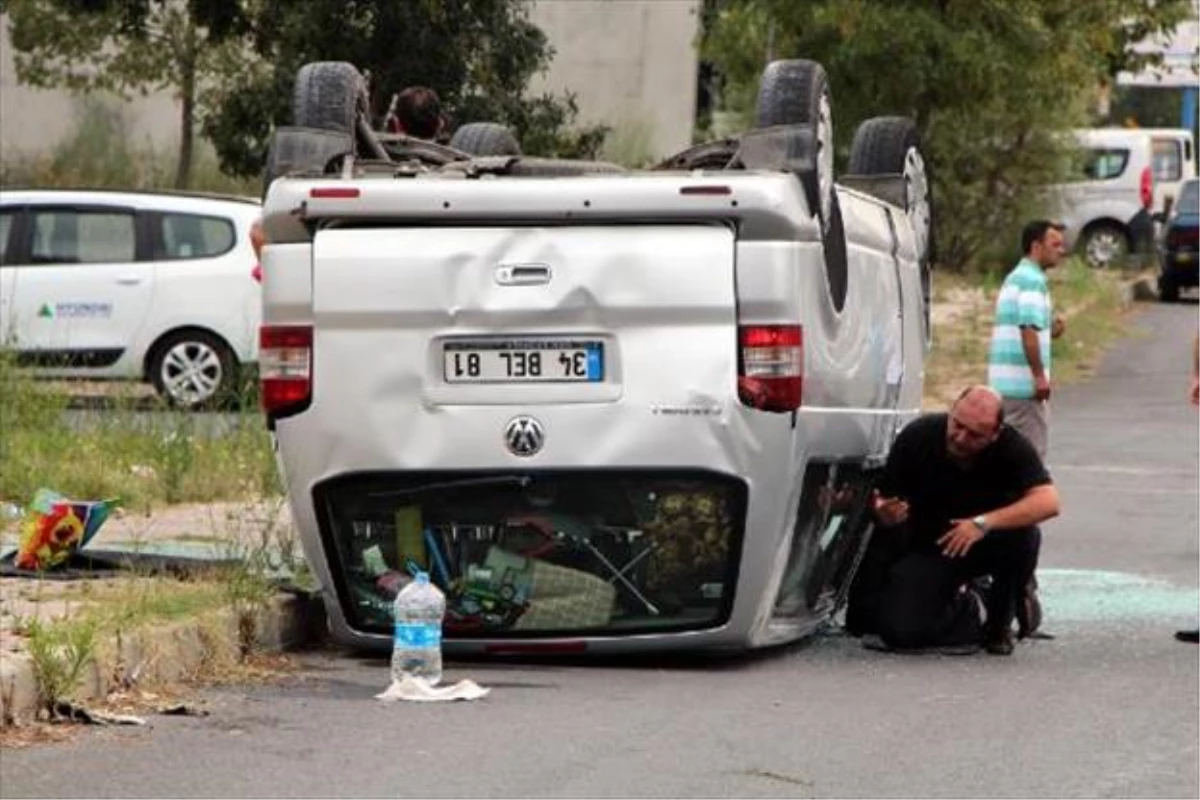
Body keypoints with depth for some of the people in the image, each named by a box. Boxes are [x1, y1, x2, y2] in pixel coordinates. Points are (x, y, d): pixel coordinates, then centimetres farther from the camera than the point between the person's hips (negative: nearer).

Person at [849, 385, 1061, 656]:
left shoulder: (1011, 447, -22)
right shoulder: (917, 436, -20)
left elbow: (1048, 502, -35)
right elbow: (883, 502, -11)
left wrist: (984, 523, -43)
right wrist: (885, 515, -36)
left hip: (984, 544, 0)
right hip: (927, 549, 0)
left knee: (1023, 535, -34)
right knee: (901, 629, -22)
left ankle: (999, 622, -4)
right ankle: (973, 615, 13)